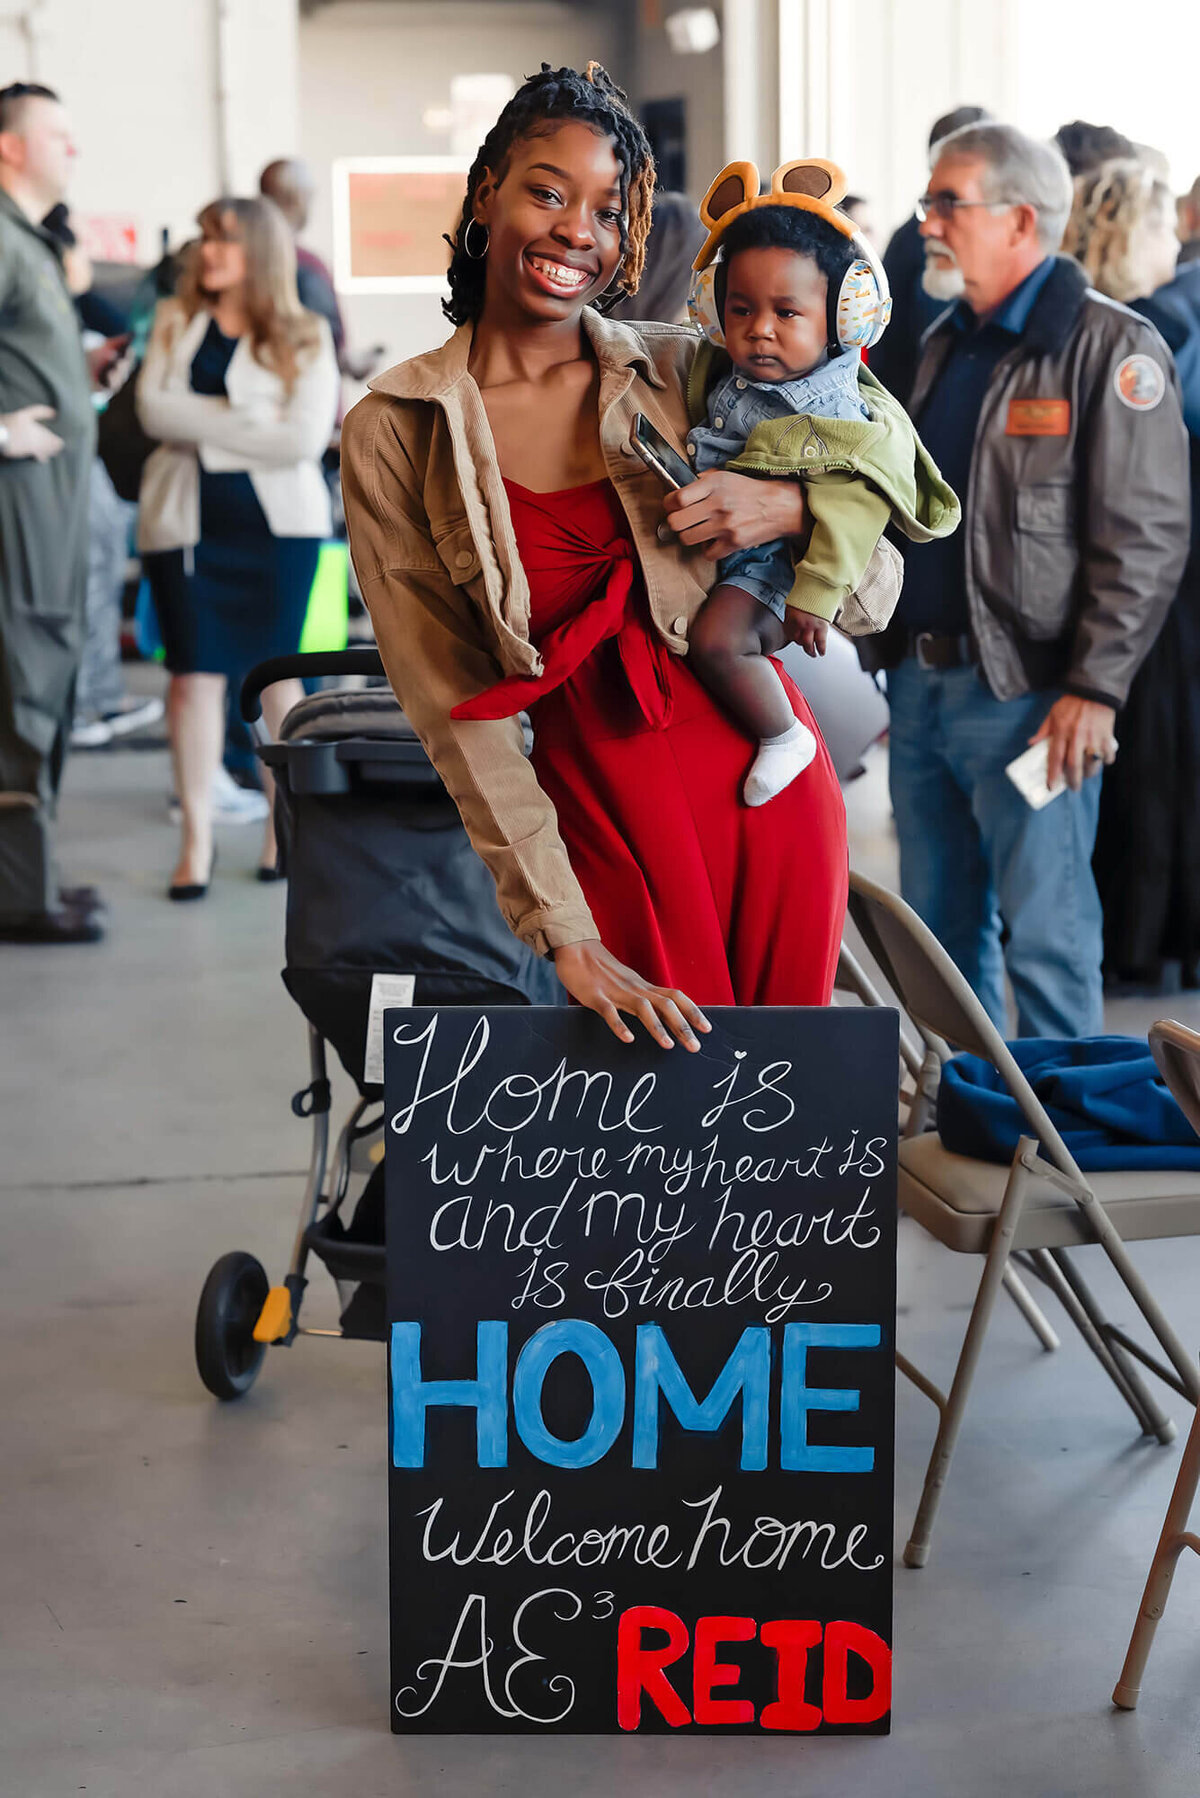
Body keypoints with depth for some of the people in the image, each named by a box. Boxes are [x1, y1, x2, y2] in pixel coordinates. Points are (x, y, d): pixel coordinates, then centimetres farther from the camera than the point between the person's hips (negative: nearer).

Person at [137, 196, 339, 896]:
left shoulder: (305, 337, 2)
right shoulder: (175, 321, 11)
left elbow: (303, 439, -11)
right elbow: (155, 410, -4)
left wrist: (205, 431, -8)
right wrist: (247, 420, -11)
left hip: (278, 520, -1)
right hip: (186, 519, 2)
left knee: (276, 672, 4)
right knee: (195, 674, -3)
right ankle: (197, 836, 1)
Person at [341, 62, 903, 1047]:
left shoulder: (682, 371, 1)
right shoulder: (393, 433, -3)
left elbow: (878, 590, 5)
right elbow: (453, 705, -6)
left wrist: (791, 508, -18)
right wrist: (563, 933, -13)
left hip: (767, 775, 2)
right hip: (599, 806, -2)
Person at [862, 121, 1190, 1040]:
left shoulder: (1110, 345, -9)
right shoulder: (948, 342, 15)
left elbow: (1146, 537, -13)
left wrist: (1094, 688, -18)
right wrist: (889, 652, 15)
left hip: (1028, 696, -7)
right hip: (922, 685, 8)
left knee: (1043, 933, -2)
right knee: (942, 928, 15)